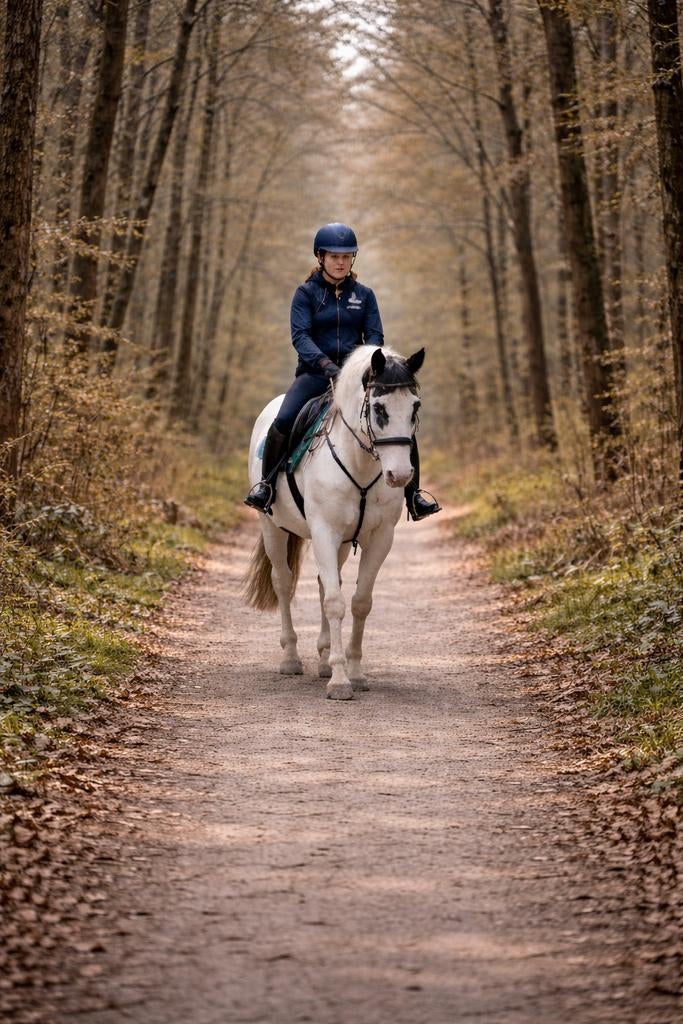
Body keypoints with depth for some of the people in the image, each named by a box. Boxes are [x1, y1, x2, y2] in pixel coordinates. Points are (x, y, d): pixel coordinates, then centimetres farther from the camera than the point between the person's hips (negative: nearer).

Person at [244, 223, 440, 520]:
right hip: (315, 373, -2)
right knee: (283, 421, -29)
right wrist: (324, 363, -26)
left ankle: (414, 495, -3)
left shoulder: (364, 295, 10)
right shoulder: (306, 293, 2)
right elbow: (300, 335, -9)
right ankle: (266, 485, -8)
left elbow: (375, 335, 4)